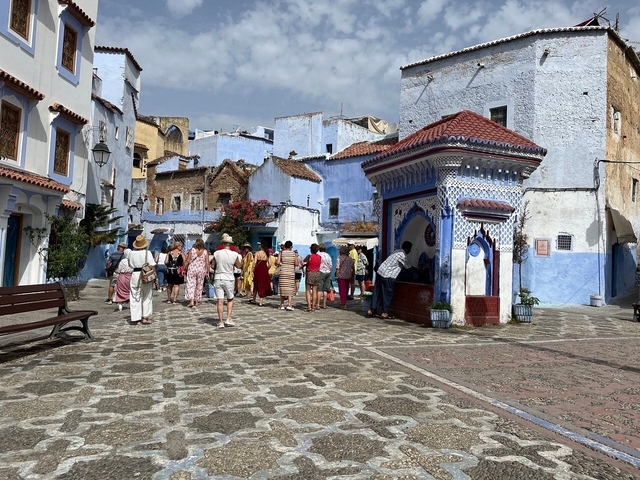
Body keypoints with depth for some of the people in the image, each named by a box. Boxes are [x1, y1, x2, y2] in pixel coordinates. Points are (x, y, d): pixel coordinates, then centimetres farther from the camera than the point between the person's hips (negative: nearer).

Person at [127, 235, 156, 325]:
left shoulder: (131, 253, 1)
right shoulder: (147, 253, -8)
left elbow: (130, 265, 12)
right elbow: (152, 265, -10)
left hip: (135, 275, 2)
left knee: (135, 298, 8)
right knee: (147, 297, 12)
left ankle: (137, 319, 7)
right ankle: (145, 317, 14)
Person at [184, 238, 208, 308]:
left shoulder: (192, 250, -4)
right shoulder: (205, 252, -2)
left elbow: (187, 261, -4)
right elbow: (207, 263, -4)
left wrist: (185, 269, 6)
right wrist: (207, 272, 4)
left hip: (191, 270, -1)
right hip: (201, 270, 1)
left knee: (191, 285, 0)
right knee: (199, 286, 13)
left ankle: (191, 301, -14)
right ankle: (197, 301, 20)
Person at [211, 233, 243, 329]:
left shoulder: (217, 253, -6)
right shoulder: (234, 254, -8)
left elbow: (212, 266, 2)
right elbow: (238, 266, 5)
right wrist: (240, 259, 22)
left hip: (218, 279, 0)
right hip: (229, 279, 0)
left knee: (220, 301, 3)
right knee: (230, 299, 17)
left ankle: (221, 322, 4)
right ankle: (229, 319, 9)